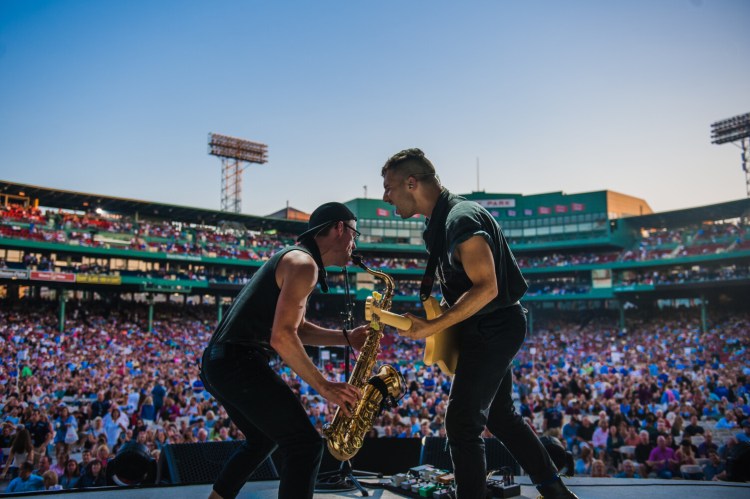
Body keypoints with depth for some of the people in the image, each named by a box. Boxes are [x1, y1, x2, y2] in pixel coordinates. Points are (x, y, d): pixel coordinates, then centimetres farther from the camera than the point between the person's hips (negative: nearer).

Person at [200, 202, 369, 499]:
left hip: (219, 362, 11)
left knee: (263, 439, 28)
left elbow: (296, 329, 24)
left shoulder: (295, 258, 20)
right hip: (240, 362, -11)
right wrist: (325, 388, -15)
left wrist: (347, 337, 15)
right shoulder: (303, 263, -13)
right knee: (305, 445, -7)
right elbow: (282, 338, -22)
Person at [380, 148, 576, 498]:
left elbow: (486, 288, -29)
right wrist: (438, 323, 9)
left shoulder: (461, 220, -23)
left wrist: (432, 327, -27)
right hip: (488, 329, 11)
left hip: (493, 329, -11)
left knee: (463, 424, -5)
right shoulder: (440, 221, 8)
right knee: (499, 415, 20)